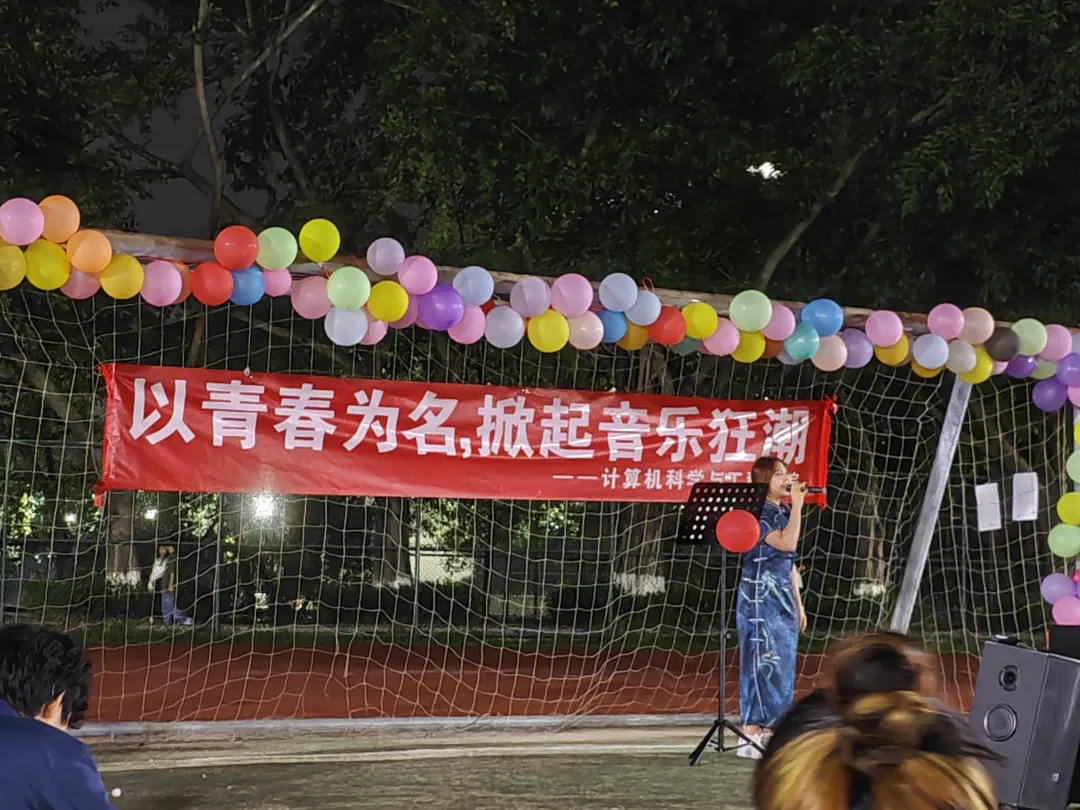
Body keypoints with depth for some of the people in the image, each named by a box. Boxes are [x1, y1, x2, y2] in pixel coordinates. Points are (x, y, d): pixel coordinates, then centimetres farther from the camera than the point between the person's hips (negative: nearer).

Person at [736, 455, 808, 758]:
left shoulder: (783, 514, 16)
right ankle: (750, 737, -8)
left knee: (781, 665, 8)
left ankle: (767, 733, 13)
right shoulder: (757, 512, -10)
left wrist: (798, 604, 18)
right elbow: (787, 543, -22)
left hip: (784, 599, 9)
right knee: (762, 663, -10)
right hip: (760, 599, -9)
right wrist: (797, 505, -15)